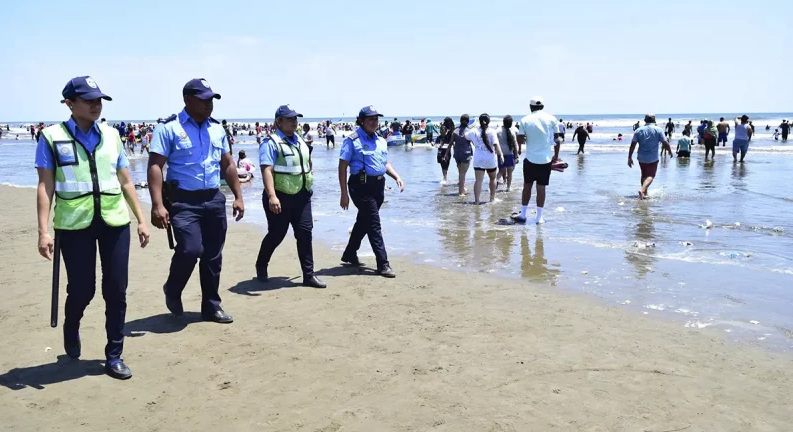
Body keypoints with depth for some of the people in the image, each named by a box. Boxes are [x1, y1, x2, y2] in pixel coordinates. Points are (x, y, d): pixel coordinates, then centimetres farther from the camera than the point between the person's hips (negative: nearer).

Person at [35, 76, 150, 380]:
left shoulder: (111, 135, 10)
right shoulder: (51, 137, 0)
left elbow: (126, 182, 14)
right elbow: (46, 187, -2)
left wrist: (141, 219, 11)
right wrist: (43, 231, -9)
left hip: (114, 222, 3)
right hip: (74, 224, -3)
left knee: (116, 290, 4)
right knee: (81, 289, 4)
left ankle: (114, 356, 18)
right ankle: (71, 330, 39)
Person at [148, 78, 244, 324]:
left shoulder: (217, 129, 12)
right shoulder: (169, 128, -7)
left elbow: (228, 164, 19)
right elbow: (155, 167, -11)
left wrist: (238, 196, 13)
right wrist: (157, 205, -20)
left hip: (214, 200, 6)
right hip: (184, 201, -5)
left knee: (213, 256, 8)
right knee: (190, 249, -18)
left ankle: (211, 306, 21)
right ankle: (172, 290, 12)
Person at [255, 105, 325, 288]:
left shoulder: (300, 140, 13)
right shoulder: (271, 143, -12)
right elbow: (267, 170, -23)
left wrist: (308, 189, 23)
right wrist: (272, 196, -35)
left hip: (302, 196, 6)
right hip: (281, 197, -6)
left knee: (305, 233, 2)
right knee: (276, 234, 4)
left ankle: (309, 275, 7)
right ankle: (261, 265, 30)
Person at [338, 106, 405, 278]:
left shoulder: (381, 141, 15)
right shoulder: (352, 140, -6)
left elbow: (385, 163, 23)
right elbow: (342, 167, -8)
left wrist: (397, 177, 4)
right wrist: (344, 194, -12)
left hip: (378, 185, 7)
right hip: (361, 186, -7)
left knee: (364, 222, 17)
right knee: (374, 225, -8)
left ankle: (350, 254, 34)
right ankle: (383, 264, -6)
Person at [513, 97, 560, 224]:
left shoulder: (525, 120, -1)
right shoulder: (551, 118, 0)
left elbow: (520, 139, -3)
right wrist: (556, 155, 10)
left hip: (530, 158, 0)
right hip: (546, 159, 0)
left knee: (527, 185, 12)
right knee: (541, 187, 3)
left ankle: (523, 214, 18)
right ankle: (539, 217, 7)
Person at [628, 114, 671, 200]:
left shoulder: (639, 130, 1)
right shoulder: (658, 130, -5)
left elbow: (632, 145, -4)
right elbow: (665, 143, -5)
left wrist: (629, 157, 0)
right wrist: (670, 151, 14)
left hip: (641, 158, 3)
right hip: (653, 158, -3)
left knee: (644, 175, 19)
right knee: (650, 176, -1)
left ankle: (645, 193, 25)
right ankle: (642, 190, -25)